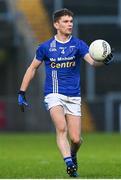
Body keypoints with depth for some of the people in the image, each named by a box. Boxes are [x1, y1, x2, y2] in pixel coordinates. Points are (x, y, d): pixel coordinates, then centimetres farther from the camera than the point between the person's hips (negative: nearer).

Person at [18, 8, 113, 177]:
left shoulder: (78, 44, -1)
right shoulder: (46, 47, 1)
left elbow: (92, 61, -18)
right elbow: (32, 68, 12)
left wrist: (103, 61, -41)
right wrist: (21, 93, 11)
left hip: (74, 97, 1)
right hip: (54, 95, -1)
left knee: (76, 139, -2)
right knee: (61, 127, -28)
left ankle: (73, 155, 31)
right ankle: (69, 163, -31)